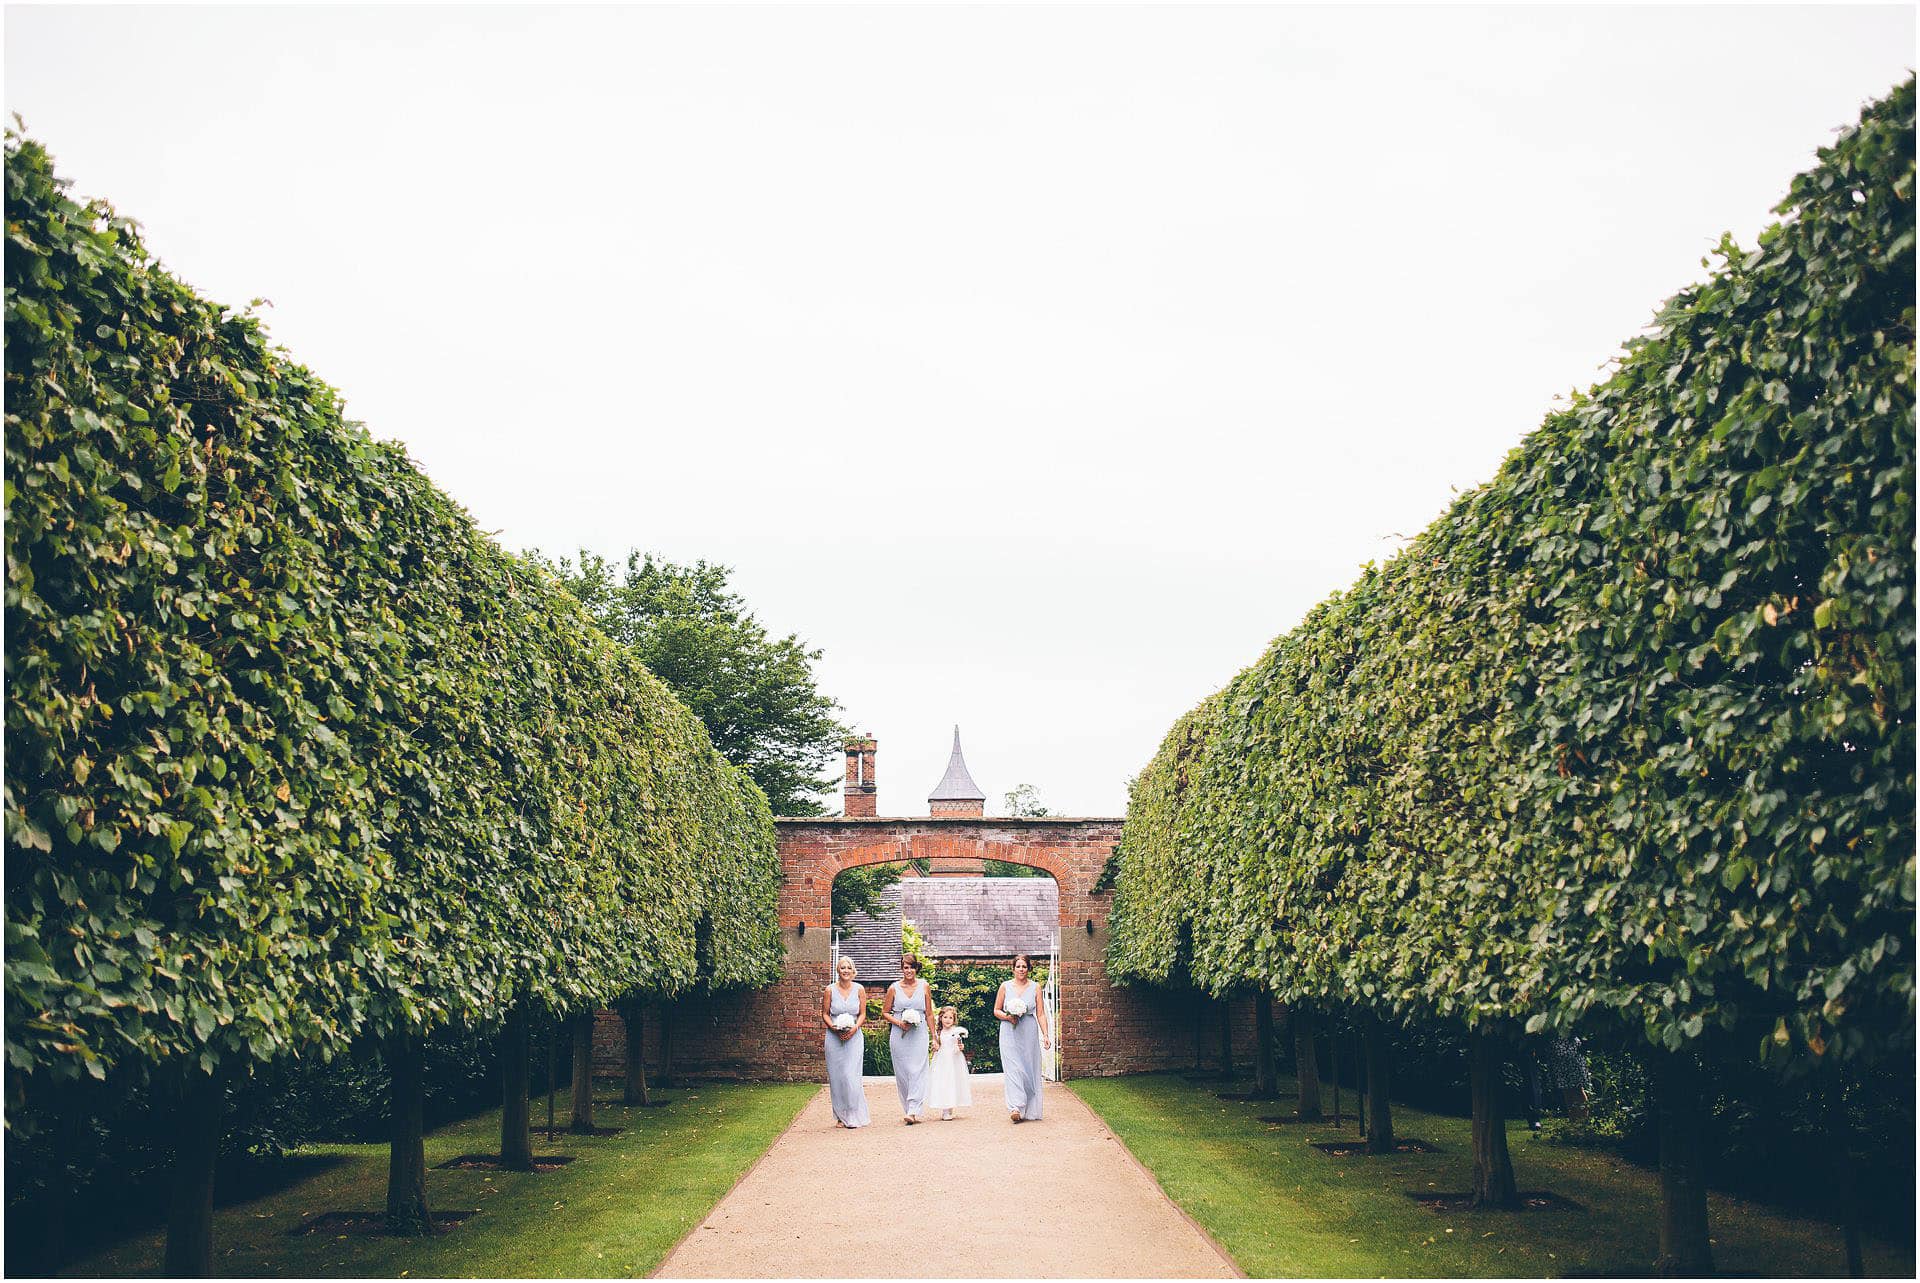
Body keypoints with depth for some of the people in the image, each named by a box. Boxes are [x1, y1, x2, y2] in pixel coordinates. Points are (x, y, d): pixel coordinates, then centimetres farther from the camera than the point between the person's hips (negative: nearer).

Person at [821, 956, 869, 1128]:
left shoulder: (859, 989, 2)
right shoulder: (830, 989, 1)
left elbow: (862, 1014, 5)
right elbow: (825, 1014, 5)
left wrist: (854, 1028, -11)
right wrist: (833, 1028, -12)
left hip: (854, 1036, -1)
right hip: (834, 1037, 1)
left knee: (851, 1076, -9)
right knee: (836, 1077, 1)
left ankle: (854, 1116, 0)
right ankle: (840, 1117, 10)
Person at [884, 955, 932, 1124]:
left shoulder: (924, 987, 3)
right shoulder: (894, 988, 2)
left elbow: (929, 1014, 8)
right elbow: (885, 1013, 9)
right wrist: (899, 1023, -8)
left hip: (919, 1035, -1)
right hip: (899, 1035, 1)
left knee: (917, 1072, -10)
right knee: (902, 1073, 3)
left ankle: (913, 1111, -14)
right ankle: (908, 1110, 14)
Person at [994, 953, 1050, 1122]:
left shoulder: (1035, 988, 5)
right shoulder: (1005, 986, 5)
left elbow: (1041, 1014, 2)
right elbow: (996, 1011, 9)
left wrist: (1045, 1035, -8)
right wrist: (1008, 1017, -11)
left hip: (1029, 1035, 1)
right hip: (1010, 1034, -1)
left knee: (1029, 1070, 3)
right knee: (1013, 1069, -12)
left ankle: (1030, 1110, 11)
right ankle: (1016, 1108, -20)